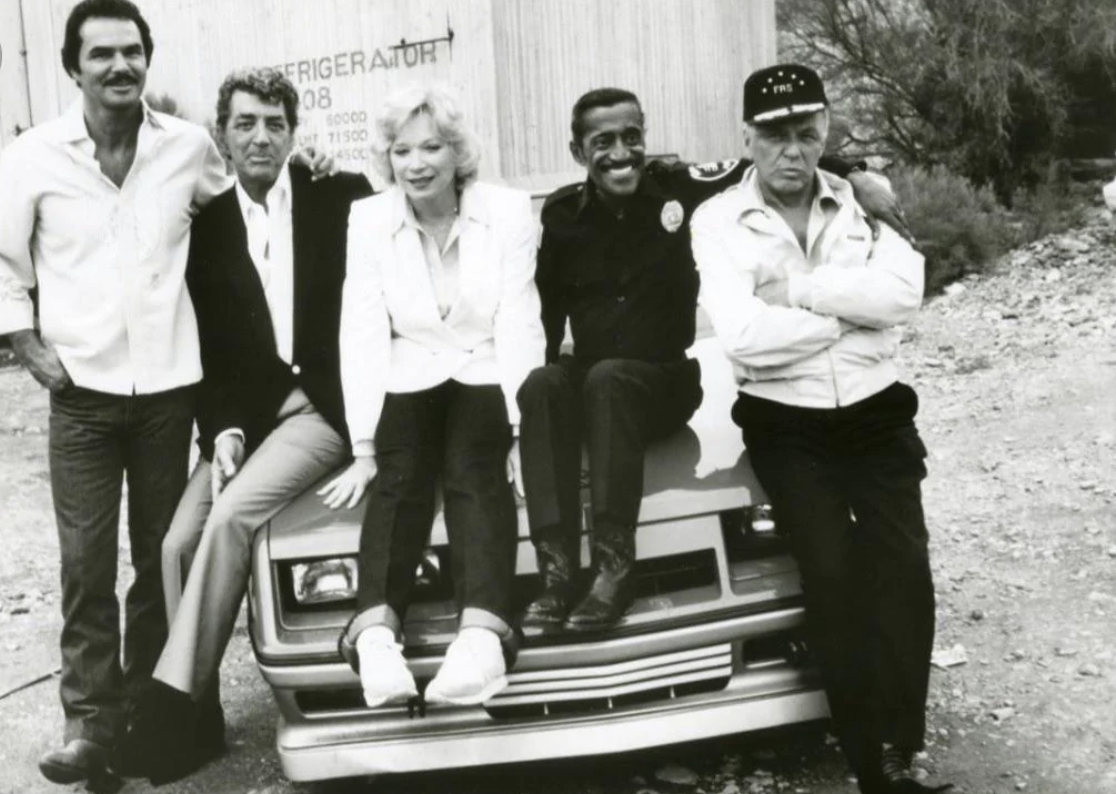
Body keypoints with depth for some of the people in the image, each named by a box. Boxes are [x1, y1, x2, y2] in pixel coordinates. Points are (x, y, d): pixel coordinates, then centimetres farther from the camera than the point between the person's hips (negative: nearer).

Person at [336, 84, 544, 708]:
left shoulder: (509, 211, 1)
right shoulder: (368, 220, 5)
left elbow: (519, 327, -6)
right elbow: (362, 334, -4)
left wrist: (519, 426, -16)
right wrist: (364, 440, -13)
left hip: (486, 382, -1)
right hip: (410, 384, 1)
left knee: (473, 469, -28)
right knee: (401, 476, -26)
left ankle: (483, 630, -46)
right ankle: (377, 629, -44)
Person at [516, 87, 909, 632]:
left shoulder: (676, 187, -5)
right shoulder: (562, 214, 0)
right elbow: (542, 304, 7)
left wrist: (854, 177, -16)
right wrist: (543, 358, -9)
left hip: (666, 383, -2)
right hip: (588, 387, 2)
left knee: (608, 378, -35)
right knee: (541, 387, -31)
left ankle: (614, 568, -33)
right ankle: (556, 572, -34)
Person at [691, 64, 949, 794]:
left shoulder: (864, 203, 6)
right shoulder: (718, 221, -3)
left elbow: (903, 292, -12)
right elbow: (743, 336, -18)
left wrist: (797, 289, -15)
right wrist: (853, 313, -9)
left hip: (876, 413, 2)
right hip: (787, 424, -2)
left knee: (902, 566, -13)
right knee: (834, 570, -18)